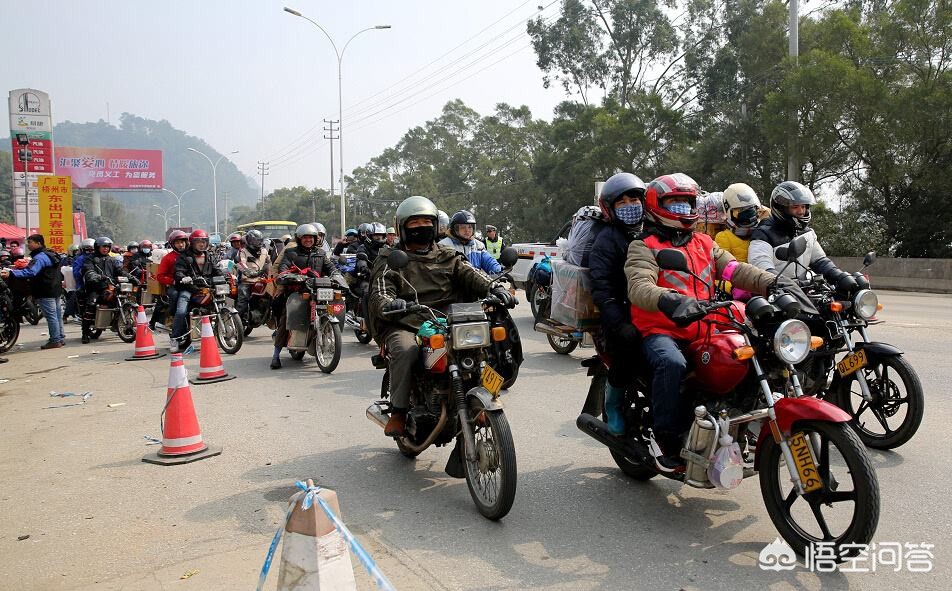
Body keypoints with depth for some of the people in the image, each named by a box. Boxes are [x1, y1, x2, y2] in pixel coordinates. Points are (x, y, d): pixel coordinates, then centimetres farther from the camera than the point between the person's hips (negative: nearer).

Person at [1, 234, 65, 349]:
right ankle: (61, 338, 20)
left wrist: (11, 273, -40)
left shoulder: (39, 257, -18)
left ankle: (55, 340, -4)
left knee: (51, 316, -6)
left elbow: (30, 272, -33)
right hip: (56, 289, 10)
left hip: (46, 292, -10)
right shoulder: (50, 254, 15)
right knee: (57, 315, 14)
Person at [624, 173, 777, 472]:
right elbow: (639, 287, -19)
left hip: (702, 332, 6)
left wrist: (773, 283, -12)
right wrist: (668, 301, -40)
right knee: (673, 364, -35)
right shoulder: (644, 246, 0)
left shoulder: (704, 243, 21)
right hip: (661, 331, -6)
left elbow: (735, 269, 7)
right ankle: (666, 438, -20)